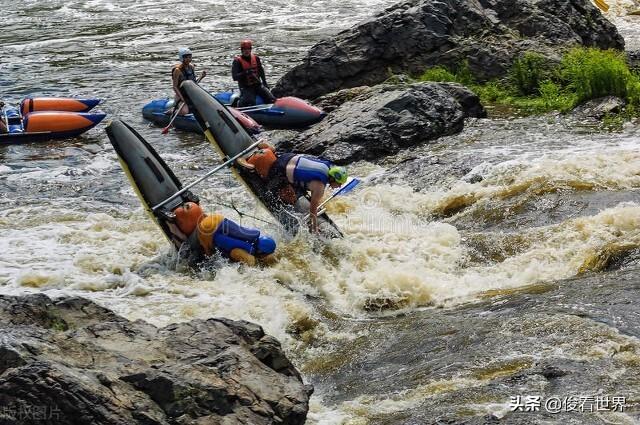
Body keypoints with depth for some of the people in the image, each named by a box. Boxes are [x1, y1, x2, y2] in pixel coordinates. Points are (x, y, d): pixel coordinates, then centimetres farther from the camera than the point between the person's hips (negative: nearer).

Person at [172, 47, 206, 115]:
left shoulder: (192, 67, 5)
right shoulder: (178, 70, -15)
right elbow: (175, 87, -15)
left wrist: (201, 77, -3)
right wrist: (182, 98, -26)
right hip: (181, 95, -7)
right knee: (184, 112, -30)